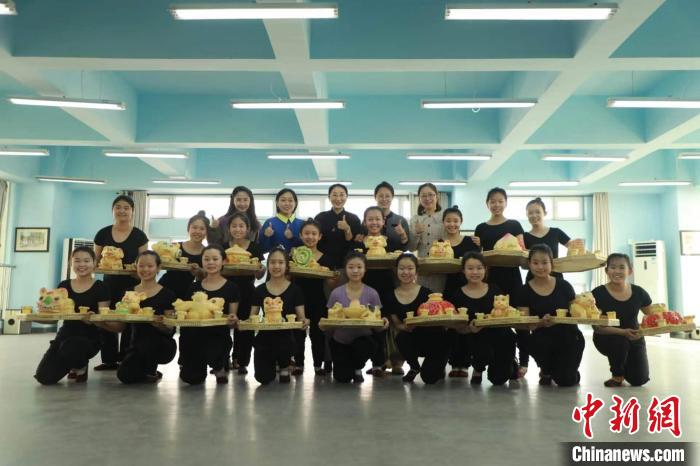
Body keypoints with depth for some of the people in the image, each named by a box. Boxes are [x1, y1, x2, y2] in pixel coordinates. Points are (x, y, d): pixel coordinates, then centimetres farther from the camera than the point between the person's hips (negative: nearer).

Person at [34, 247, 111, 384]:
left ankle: (80, 366, 2)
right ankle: (71, 364, 25)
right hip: (66, 333, 4)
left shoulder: (100, 287, -4)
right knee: (44, 377, -11)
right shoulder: (64, 286, 8)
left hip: (89, 337, -4)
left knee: (68, 349, -37)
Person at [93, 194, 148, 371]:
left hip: (132, 285, -3)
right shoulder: (103, 234, 4)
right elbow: (96, 260, 9)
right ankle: (109, 360, 16)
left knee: (129, 323, 0)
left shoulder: (139, 236, -3)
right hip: (110, 284, 3)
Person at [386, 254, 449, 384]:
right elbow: (397, 324, -2)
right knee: (401, 338, -31)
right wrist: (406, 327, -24)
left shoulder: (426, 293, -12)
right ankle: (414, 367, 3)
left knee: (429, 378, -14)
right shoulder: (390, 297, -3)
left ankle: (438, 367, 28)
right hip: (414, 340, 2)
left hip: (436, 340, -2)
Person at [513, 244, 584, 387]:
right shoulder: (524, 292, -4)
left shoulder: (564, 286, -2)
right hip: (543, 339, 0)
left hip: (569, 336, 0)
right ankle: (546, 371, 2)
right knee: (539, 341, -35)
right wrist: (541, 323, -28)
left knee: (567, 380, -15)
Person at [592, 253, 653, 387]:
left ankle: (624, 366, 34)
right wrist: (623, 332, -34)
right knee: (620, 341, -36)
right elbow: (597, 327, -21)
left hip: (634, 338, 3)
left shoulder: (639, 293, -8)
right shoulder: (598, 293, -19)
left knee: (639, 380, -4)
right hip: (607, 338, -3)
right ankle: (617, 375, -4)